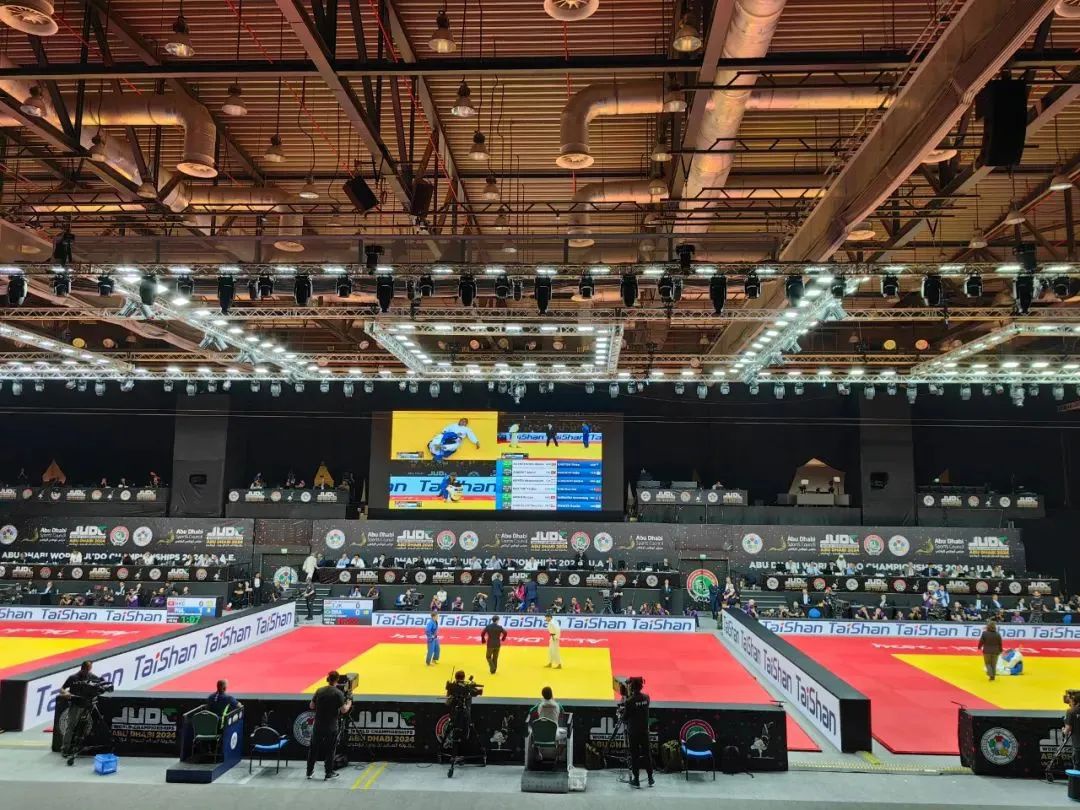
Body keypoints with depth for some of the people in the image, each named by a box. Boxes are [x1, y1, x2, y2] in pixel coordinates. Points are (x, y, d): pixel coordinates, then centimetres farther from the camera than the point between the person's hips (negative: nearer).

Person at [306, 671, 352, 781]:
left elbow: (311, 706, 5)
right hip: (331, 727, -3)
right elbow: (343, 710, -14)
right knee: (329, 750, 9)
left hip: (318, 725, 4)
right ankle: (329, 773, 15)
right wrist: (348, 704, 5)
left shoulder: (319, 690, -2)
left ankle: (309, 772, 24)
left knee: (313, 748, 16)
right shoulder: (338, 693, -13)